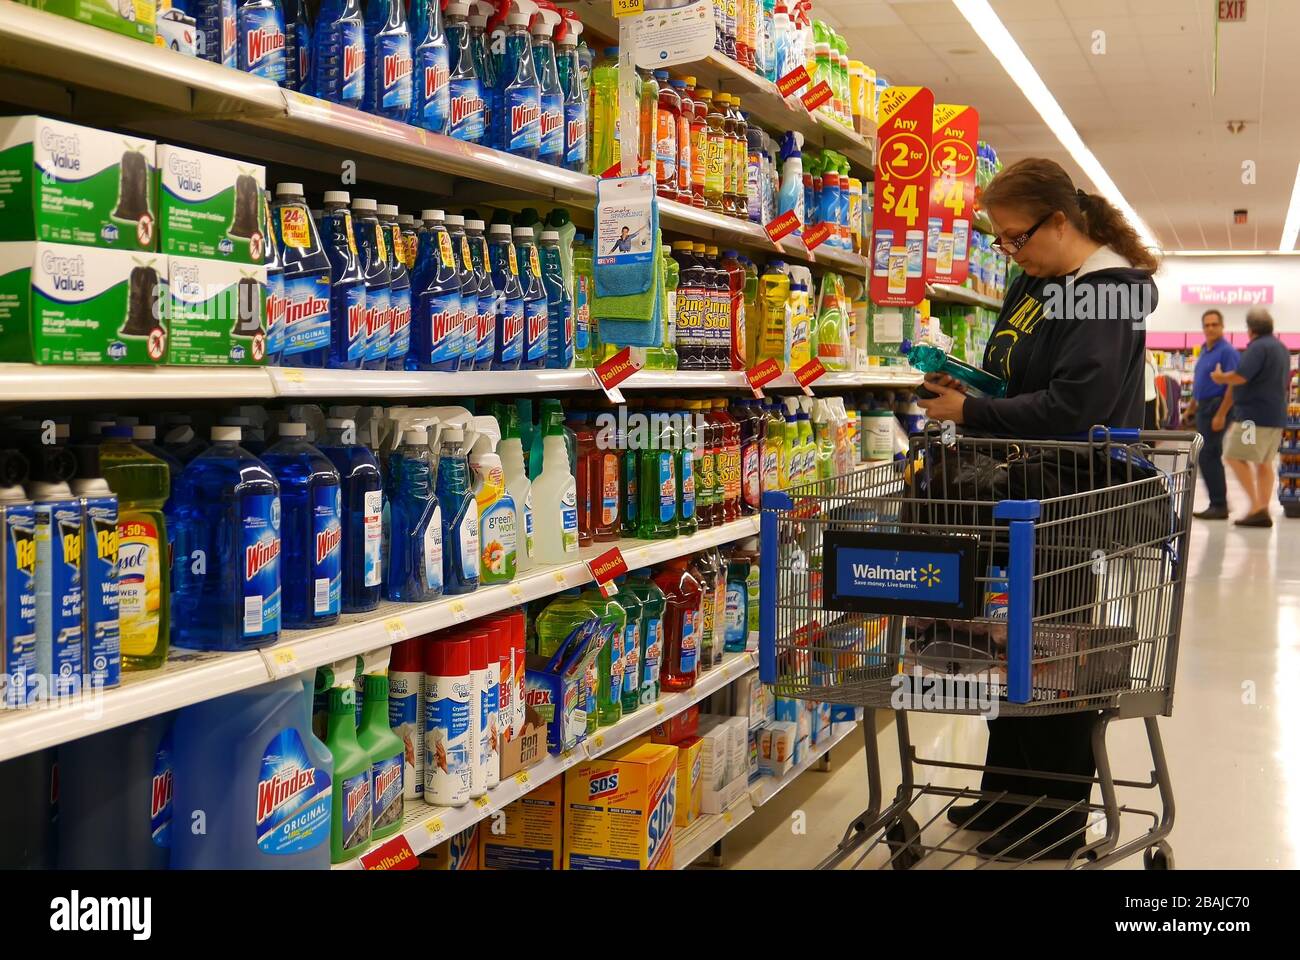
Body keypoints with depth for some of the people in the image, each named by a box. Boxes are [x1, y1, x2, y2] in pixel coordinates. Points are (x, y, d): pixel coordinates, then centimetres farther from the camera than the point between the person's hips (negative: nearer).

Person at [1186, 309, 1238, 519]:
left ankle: (1218, 506, -4)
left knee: (1208, 457, -9)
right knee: (1209, 457, 12)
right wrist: (1191, 408, 23)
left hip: (1216, 408, -9)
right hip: (1203, 408, 9)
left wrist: (1221, 415, -23)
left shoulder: (1227, 352, -13)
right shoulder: (1204, 351, 15)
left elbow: (1233, 385, -18)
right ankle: (1219, 503, 20)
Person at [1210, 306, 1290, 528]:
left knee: (1235, 457, -4)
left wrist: (1220, 377, -5)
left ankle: (1257, 506, -10)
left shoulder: (1258, 347, -14)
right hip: (1276, 415, 10)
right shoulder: (1281, 348, 18)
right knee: (1264, 463, 11)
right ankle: (1263, 512, 10)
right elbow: (1286, 381, 29)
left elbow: (1240, 377, -23)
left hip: (1255, 414, -10)